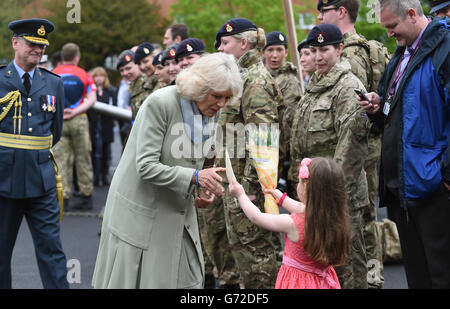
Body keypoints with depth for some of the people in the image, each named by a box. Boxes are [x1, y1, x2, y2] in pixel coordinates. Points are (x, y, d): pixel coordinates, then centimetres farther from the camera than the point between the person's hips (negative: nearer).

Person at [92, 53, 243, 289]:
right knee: (133, 280, 4)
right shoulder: (160, 103, -20)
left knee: (189, 280, 5)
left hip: (178, 214, 7)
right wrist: (195, 177, -32)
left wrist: (204, 187, -6)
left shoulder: (210, 112, 2)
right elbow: (146, 167, -24)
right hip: (143, 214, -6)